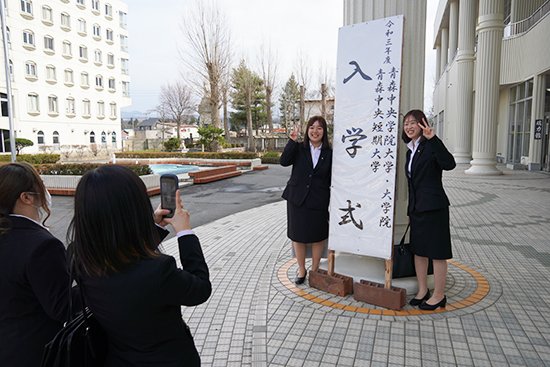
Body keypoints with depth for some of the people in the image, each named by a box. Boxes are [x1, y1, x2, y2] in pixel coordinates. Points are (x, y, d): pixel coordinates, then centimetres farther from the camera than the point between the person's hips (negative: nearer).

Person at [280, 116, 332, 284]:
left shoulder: (329, 153, -1)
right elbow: (284, 161, -17)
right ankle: (301, 270, 31)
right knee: (298, 236, 11)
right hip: (297, 199, 1)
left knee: (318, 237, 10)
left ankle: (314, 270, 31)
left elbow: (331, 179, 2)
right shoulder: (299, 148, -1)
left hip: (319, 201, 0)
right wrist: (292, 141, -25)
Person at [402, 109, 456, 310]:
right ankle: (422, 290, 29)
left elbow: (449, 164, -30)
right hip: (416, 208, 8)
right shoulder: (410, 150, 13)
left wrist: (433, 138, -36)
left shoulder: (430, 146, -11)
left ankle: (439, 295, 17)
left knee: (437, 252, 3)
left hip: (433, 207, -8)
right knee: (418, 250, 15)